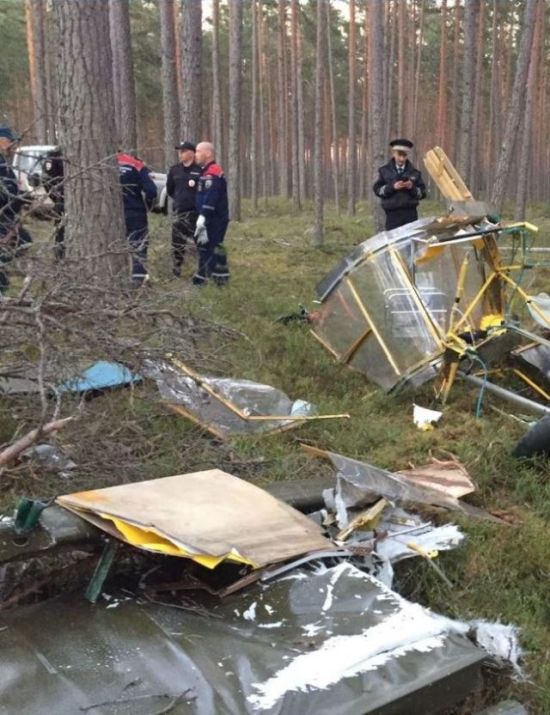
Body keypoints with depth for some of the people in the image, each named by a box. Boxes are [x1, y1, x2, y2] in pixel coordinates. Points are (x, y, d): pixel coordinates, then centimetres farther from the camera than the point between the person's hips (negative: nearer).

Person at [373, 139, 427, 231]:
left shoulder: (414, 172, 10)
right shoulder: (384, 171, 8)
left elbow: (422, 193, 7)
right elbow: (377, 189, -1)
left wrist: (412, 188, -12)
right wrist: (392, 187, -14)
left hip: (410, 213, 1)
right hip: (392, 213, -1)